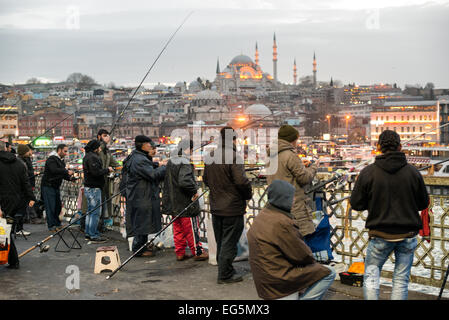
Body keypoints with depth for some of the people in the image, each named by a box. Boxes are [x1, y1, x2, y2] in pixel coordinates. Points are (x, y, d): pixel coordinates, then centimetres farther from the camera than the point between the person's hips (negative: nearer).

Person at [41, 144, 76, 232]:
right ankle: (51, 226, -1)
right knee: (50, 206, -6)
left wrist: (70, 178, -4)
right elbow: (54, 170, -31)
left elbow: (62, 174, 15)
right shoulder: (51, 159, -14)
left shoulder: (61, 160, 15)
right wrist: (67, 171, -32)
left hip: (56, 186, 9)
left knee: (58, 206, 11)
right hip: (48, 186, -9)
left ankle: (57, 224, 22)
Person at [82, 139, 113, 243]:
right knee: (95, 212, -6)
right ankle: (93, 236, -4)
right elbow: (96, 172, -25)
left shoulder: (87, 156, 16)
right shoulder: (93, 157, -17)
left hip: (88, 187, 11)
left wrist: (106, 170, 9)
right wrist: (107, 170, -11)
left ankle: (88, 233, 23)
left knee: (90, 211, 17)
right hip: (94, 188, -11)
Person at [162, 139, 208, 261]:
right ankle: (198, 252, 12)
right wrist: (194, 190, -19)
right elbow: (185, 181, -34)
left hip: (173, 204, 8)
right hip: (186, 204, -8)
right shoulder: (185, 163, -19)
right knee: (192, 229, 3)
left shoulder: (171, 162, 11)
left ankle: (180, 253, 20)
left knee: (178, 229, 14)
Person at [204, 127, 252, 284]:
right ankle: (225, 275, 5)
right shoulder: (233, 156, -19)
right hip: (232, 207, -8)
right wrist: (248, 194, -6)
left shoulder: (209, 157, 8)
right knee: (229, 242, 0)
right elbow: (241, 181, -23)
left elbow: (205, 179, 17)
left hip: (215, 207, 8)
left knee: (220, 241, 17)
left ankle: (224, 270, 28)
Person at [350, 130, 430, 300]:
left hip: (380, 235, -1)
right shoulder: (413, 172, -4)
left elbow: (356, 204, -5)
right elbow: (423, 203, 5)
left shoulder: (368, 173, -9)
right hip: (408, 235, 2)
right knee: (401, 279, 10)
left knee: (371, 276, 13)